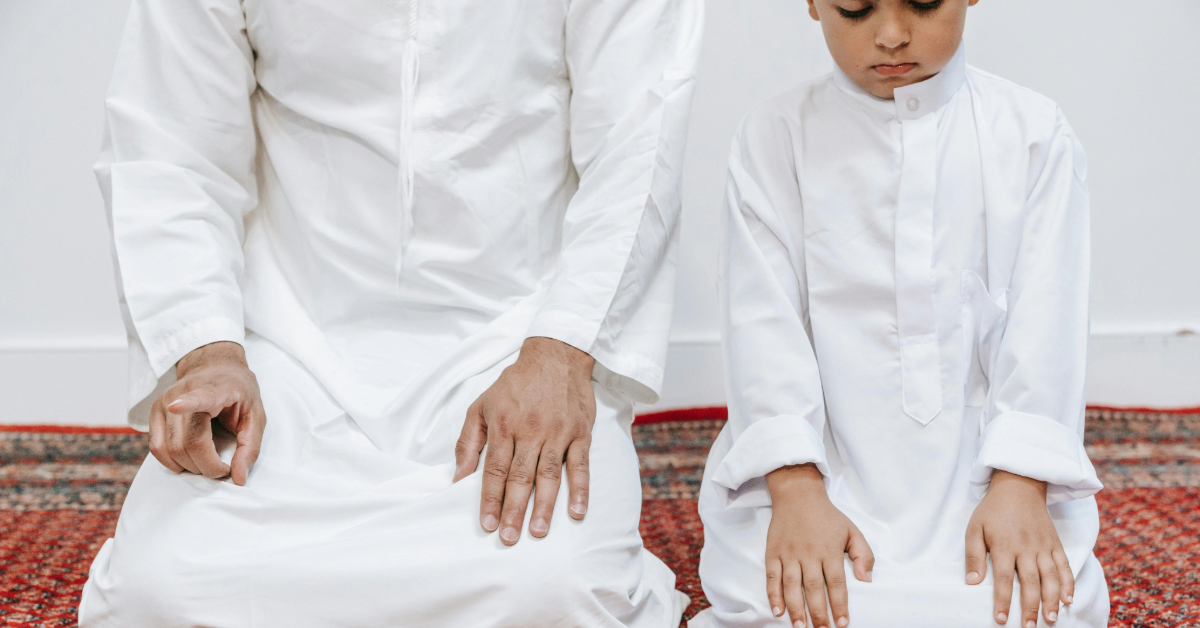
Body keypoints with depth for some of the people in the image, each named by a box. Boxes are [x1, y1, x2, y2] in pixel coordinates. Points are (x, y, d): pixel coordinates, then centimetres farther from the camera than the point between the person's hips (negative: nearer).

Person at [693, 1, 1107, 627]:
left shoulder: (1033, 134, 3)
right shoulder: (775, 137, 1)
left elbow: (1046, 323, -2)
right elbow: (764, 322, -6)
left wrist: (1020, 487, -15)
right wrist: (794, 491, -19)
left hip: (981, 468, 1)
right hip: (821, 471, -1)